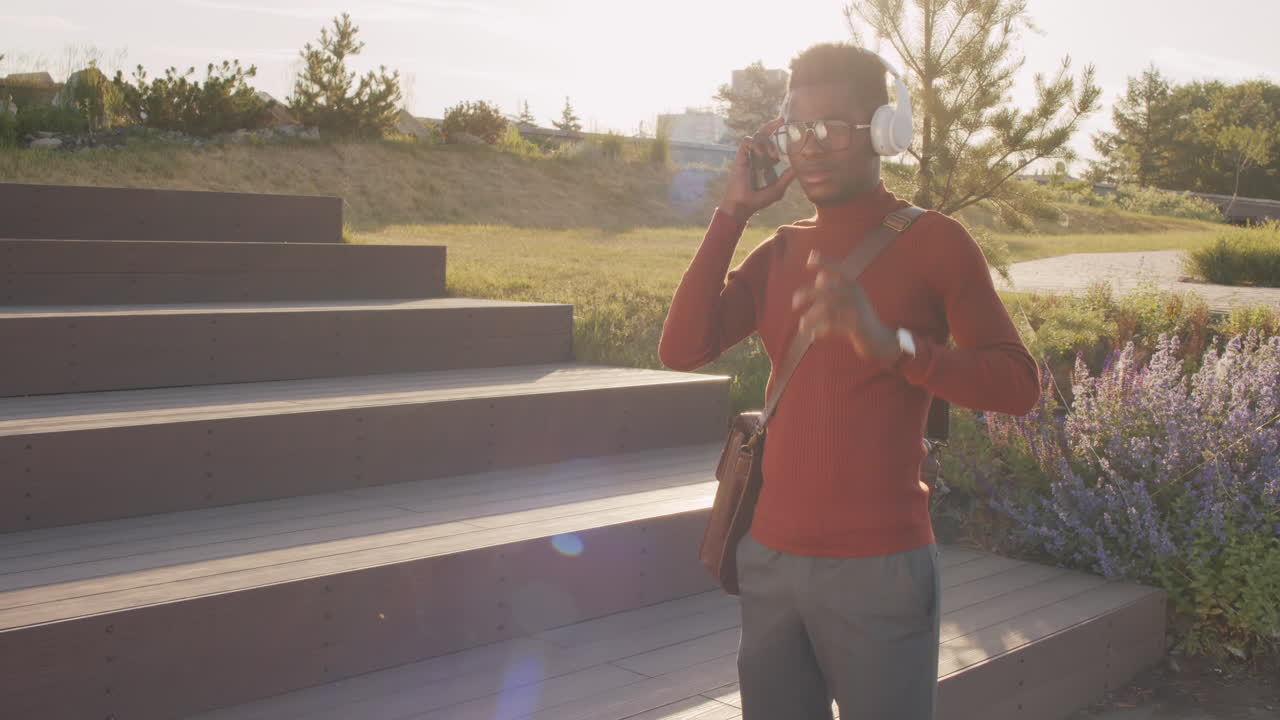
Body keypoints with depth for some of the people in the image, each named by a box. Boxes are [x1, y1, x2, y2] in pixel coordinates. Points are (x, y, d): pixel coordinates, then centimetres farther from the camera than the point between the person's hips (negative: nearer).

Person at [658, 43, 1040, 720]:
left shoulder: (933, 242, -4)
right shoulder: (779, 253, 11)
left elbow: (1018, 384, -11)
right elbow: (681, 349, -1)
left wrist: (892, 344, -27)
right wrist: (731, 212, -3)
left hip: (879, 570, -4)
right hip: (768, 560, 5)